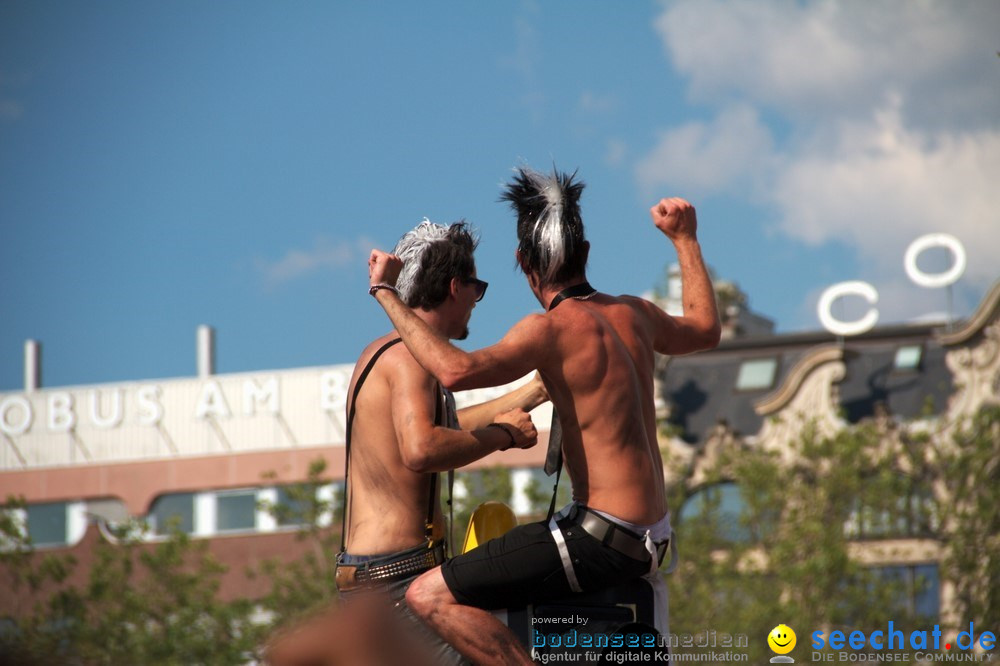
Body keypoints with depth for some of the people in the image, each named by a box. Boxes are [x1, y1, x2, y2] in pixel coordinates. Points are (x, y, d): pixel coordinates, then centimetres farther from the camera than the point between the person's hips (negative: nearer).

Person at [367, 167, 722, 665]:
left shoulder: (554, 329, -16)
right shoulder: (633, 315, 8)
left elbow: (456, 369, -31)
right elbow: (705, 329, 30)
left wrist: (386, 294, -22)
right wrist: (685, 239, 41)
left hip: (601, 540, -9)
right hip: (650, 538, 9)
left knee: (429, 596, -14)